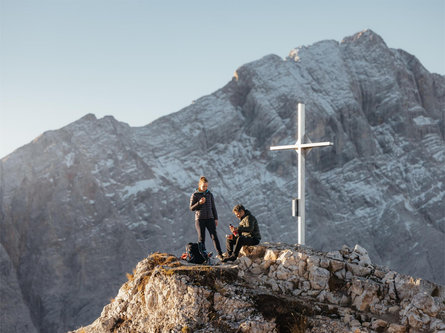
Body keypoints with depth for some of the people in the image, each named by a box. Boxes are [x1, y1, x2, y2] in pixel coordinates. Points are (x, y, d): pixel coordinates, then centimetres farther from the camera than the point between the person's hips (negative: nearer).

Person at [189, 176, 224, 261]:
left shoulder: (210, 194, 10)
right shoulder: (194, 195, 1)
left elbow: (213, 207, 15)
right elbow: (192, 208, -1)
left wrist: (216, 218, 10)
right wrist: (199, 203, -17)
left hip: (210, 218, 2)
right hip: (199, 219, -2)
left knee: (214, 236, -10)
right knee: (201, 238, 0)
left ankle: (219, 254, -16)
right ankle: (203, 255, 8)